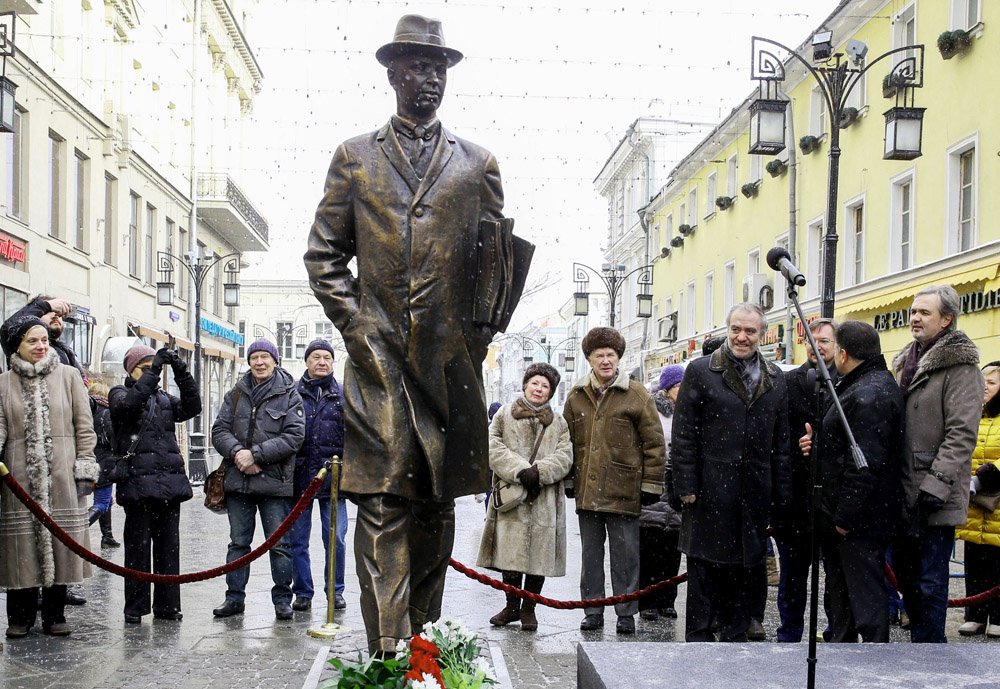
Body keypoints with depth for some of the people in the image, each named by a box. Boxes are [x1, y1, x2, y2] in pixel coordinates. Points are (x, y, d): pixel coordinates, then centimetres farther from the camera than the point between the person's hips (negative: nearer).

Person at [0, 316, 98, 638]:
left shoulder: (68, 376, 5)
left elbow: (84, 427, 4)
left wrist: (85, 469, 0)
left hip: (61, 477, 0)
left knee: (59, 542, 2)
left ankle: (54, 615, 14)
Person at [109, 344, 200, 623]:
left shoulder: (164, 398, 19)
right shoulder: (120, 394, 6)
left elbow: (191, 407, 2)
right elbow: (128, 404, -18)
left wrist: (181, 372, -8)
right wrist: (154, 371, -21)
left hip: (170, 482, 4)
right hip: (138, 481, -4)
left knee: (169, 545, 6)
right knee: (138, 545, -1)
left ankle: (167, 605, 13)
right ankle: (135, 608, 6)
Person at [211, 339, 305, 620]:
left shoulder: (288, 394, -1)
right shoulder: (236, 394, 11)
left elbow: (295, 435, -10)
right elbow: (220, 430, 5)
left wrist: (256, 454, -16)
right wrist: (237, 452, -15)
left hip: (275, 481, -3)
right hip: (238, 479, 3)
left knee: (279, 543, 2)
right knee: (238, 542, 10)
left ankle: (282, 599, 12)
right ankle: (235, 597, 19)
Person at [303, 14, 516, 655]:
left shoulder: (478, 164, 13)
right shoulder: (354, 157, 11)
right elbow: (324, 254, 9)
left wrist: (480, 332, -1)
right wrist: (356, 324, -3)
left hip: (451, 360, 2)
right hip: (378, 358, -2)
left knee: (437, 508, 8)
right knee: (383, 506, -8)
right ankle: (385, 655, -7)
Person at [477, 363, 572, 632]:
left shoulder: (559, 423, 15)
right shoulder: (504, 415, 11)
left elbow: (564, 457, 3)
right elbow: (493, 448, -1)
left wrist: (538, 472, -14)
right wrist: (520, 471, -14)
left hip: (544, 501, 1)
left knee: (539, 554, 1)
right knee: (510, 552, 0)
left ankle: (528, 608, 15)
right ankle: (512, 606, 17)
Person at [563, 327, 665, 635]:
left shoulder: (635, 394, -2)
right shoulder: (576, 396, 9)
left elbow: (654, 441, -2)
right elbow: (568, 442, 16)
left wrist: (651, 483, -6)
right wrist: (569, 481, 12)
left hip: (623, 491, -4)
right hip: (586, 491, 4)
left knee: (625, 555, 3)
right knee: (590, 555, 12)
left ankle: (626, 613, 12)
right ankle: (593, 611, 21)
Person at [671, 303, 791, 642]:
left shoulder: (774, 380, 12)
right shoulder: (701, 371, 0)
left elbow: (781, 442, 14)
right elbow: (683, 435, -4)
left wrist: (780, 494, 8)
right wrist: (685, 485, -10)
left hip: (754, 494, 4)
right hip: (710, 490, -4)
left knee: (744, 568, 11)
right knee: (704, 567, 2)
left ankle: (736, 636, 22)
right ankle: (699, 639, 11)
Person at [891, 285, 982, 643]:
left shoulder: (961, 366, -10)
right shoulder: (906, 362, 16)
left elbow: (962, 433, -17)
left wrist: (936, 485, -22)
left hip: (935, 498, -8)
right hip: (903, 494, 8)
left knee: (929, 583, -2)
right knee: (905, 574, 15)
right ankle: (923, 643, 28)